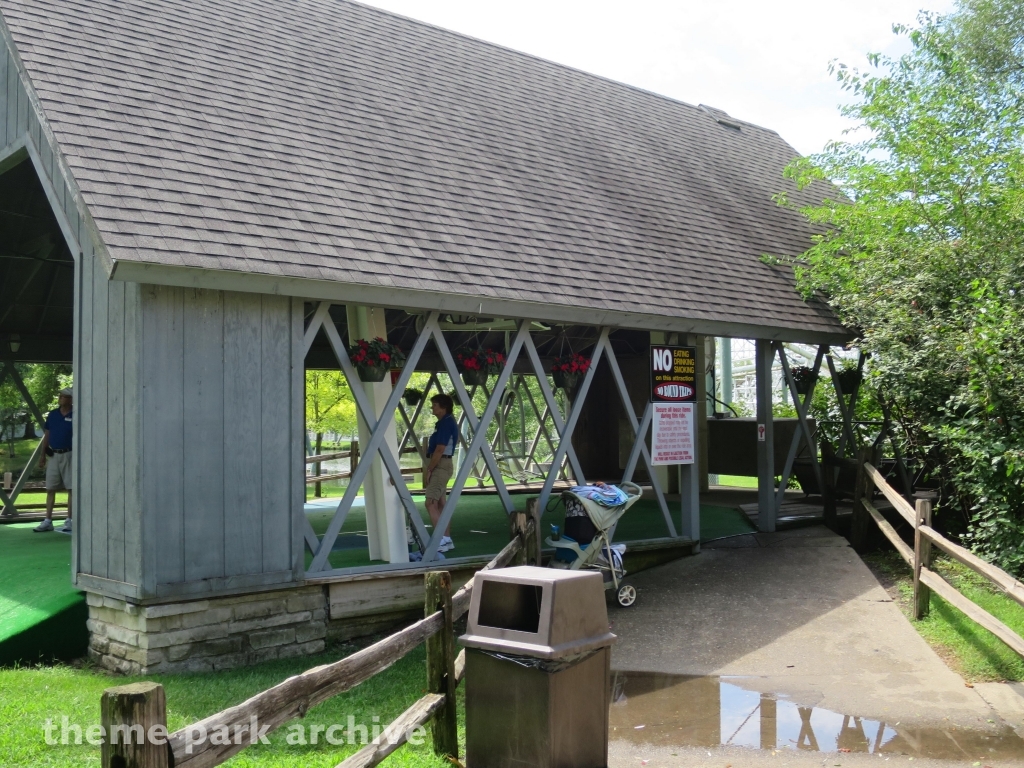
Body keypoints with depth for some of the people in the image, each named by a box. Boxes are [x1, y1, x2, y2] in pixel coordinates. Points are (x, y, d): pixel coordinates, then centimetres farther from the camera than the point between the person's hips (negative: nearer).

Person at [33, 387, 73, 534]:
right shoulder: (52, 414, 9)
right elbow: (47, 435, 13)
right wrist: (43, 455, 10)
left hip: (69, 455, -5)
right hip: (53, 455, 5)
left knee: (71, 488, -1)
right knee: (50, 488, 6)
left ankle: (69, 521, 5)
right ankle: (48, 521, 11)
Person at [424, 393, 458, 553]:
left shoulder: (445, 423, -16)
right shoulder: (448, 422, 15)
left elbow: (439, 450, -20)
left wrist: (428, 470, -15)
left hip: (440, 466, -11)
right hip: (441, 466, 11)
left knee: (431, 504, -13)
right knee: (440, 504, 11)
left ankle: (442, 540, -15)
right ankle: (446, 539, 13)